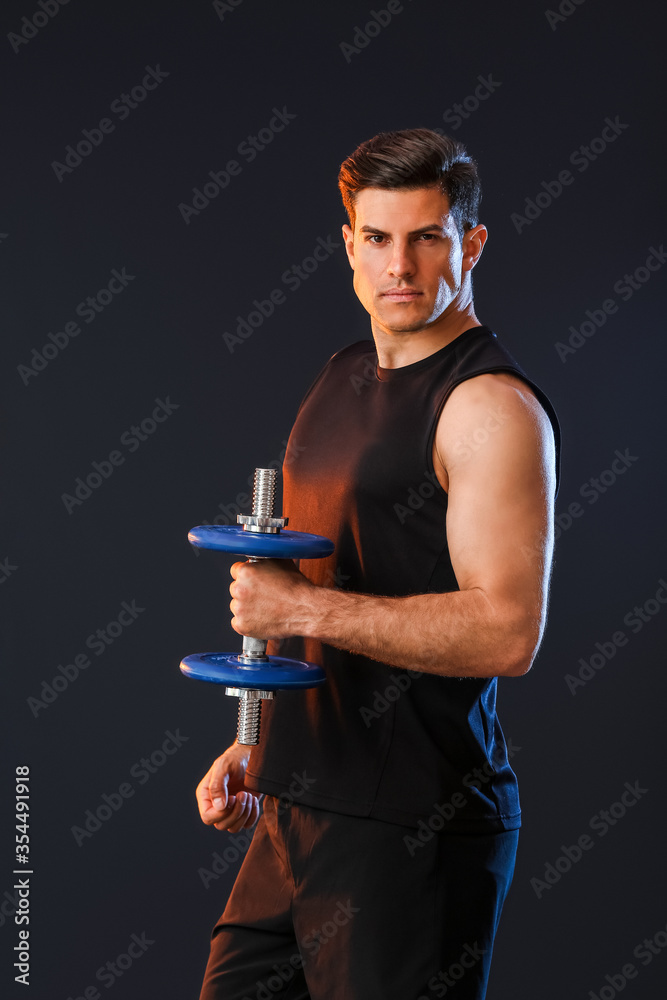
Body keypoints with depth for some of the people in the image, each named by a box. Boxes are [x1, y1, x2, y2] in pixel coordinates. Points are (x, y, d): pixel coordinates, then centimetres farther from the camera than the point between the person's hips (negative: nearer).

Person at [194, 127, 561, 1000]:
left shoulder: (491, 405, -13)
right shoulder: (343, 378, 13)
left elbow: (508, 633, -22)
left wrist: (300, 607, -21)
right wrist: (258, 748, 18)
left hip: (416, 828, -8)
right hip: (298, 810, 8)